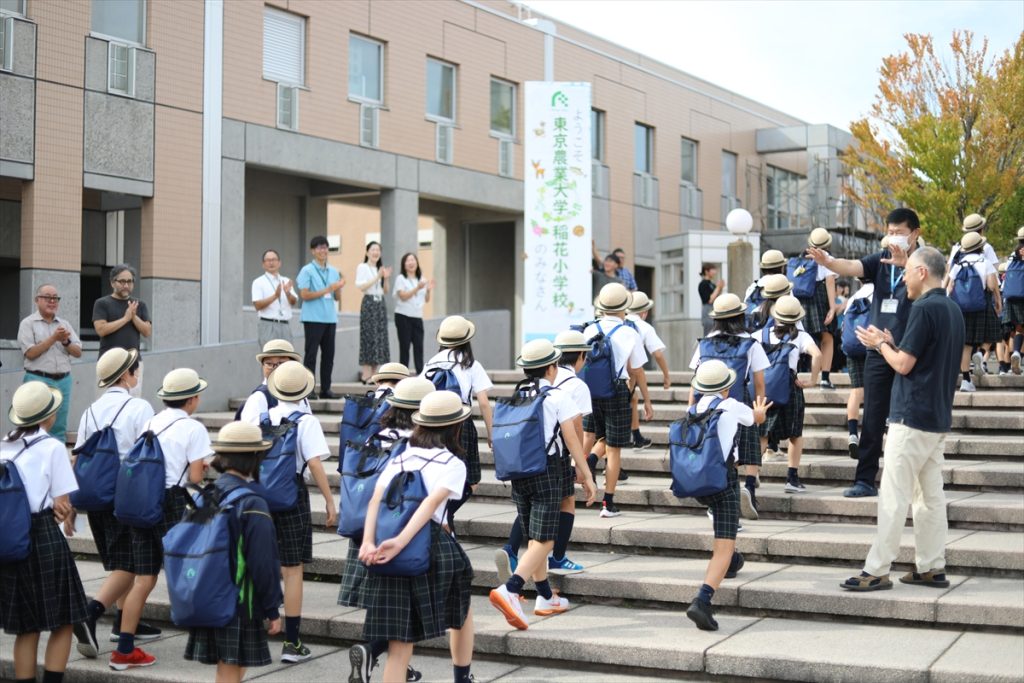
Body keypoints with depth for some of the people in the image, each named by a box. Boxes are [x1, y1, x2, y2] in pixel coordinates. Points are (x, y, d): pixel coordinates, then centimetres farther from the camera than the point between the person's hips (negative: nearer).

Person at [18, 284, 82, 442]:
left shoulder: (65, 324, 13)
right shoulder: (28, 323, 0)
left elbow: (78, 352, 10)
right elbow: (30, 353, -9)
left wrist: (66, 342, -9)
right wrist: (54, 338, -12)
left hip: (63, 381, 5)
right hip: (39, 380, -5)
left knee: (59, 428, 7)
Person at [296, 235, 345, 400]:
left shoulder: (334, 271, 13)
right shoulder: (307, 271, -2)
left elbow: (337, 298, 14)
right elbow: (304, 295, -10)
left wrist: (338, 287, -7)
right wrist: (326, 290, -14)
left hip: (330, 318, 5)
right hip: (313, 318, -5)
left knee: (329, 354, 6)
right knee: (311, 354, -3)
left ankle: (326, 389, 13)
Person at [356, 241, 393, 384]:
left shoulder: (381, 269, 19)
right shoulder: (363, 267, 0)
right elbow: (361, 287, -12)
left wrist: (386, 278, 0)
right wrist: (377, 277, -15)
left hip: (380, 304, 7)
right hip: (369, 303, -7)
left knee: (380, 338, 3)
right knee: (369, 338, -11)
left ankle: (373, 375, 6)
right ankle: (366, 375, -11)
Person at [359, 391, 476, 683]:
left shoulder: (399, 459, 15)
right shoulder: (453, 464, 2)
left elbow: (375, 499, -2)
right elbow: (432, 502, -16)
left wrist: (368, 542, -14)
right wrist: (401, 541, -24)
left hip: (388, 557, 3)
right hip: (434, 549, -3)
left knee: (399, 644, 4)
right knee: (462, 609, 27)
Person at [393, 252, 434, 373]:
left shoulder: (421, 279, 15)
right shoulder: (401, 278, -2)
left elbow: (426, 300, 15)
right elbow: (403, 296, -13)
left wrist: (428, 290, -6)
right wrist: (417, 288, -23)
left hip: (417, 317, 5)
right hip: (403, 316, -5)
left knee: (419, 346, -3)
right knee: (405, 346, -3)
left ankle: (420, 373, -4)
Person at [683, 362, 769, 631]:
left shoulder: (697, 408, 11)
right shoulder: (732, 407, -1)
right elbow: (757, 419, 22)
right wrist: (759, 412, 48)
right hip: (722, 478, -6)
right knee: (723, 547, -9)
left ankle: (730, 562, 53)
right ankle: (702, 601, -28)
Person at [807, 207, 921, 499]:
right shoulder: (882, 260, 8)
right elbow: (852, 267, -9)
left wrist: (904, 264, -46)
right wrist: (827, 262, -30)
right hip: (879, 351, 4)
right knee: (872, 419, 4)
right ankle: (865, 480, 8)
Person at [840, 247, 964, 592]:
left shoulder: (924, 309, -16)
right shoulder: (953, 309, 13)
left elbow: (904, 364, -17)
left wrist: (880, 344, 0)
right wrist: (891, 344, 13)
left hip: (912, 416, -9)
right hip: (939, 417, 9)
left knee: (894, 498, -7)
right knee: (931, 495, 12)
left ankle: (877, 571, -5)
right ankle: (932, 567, 15)